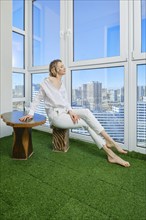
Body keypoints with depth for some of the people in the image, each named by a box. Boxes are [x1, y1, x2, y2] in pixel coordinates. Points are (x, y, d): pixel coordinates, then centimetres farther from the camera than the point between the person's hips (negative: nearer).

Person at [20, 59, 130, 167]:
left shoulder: (62, 83, 11)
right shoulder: (46, 83, -8)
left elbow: (65, 101, 8)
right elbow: (37, 99, 0)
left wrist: (70, 111, -9)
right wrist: (31, 114, -10)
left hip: (65, 111, 6)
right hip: (55, 115, -5)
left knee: (86, 112, -22)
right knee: (87, 123, -17)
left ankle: (108, 141, -21)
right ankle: (112, 143, -7)